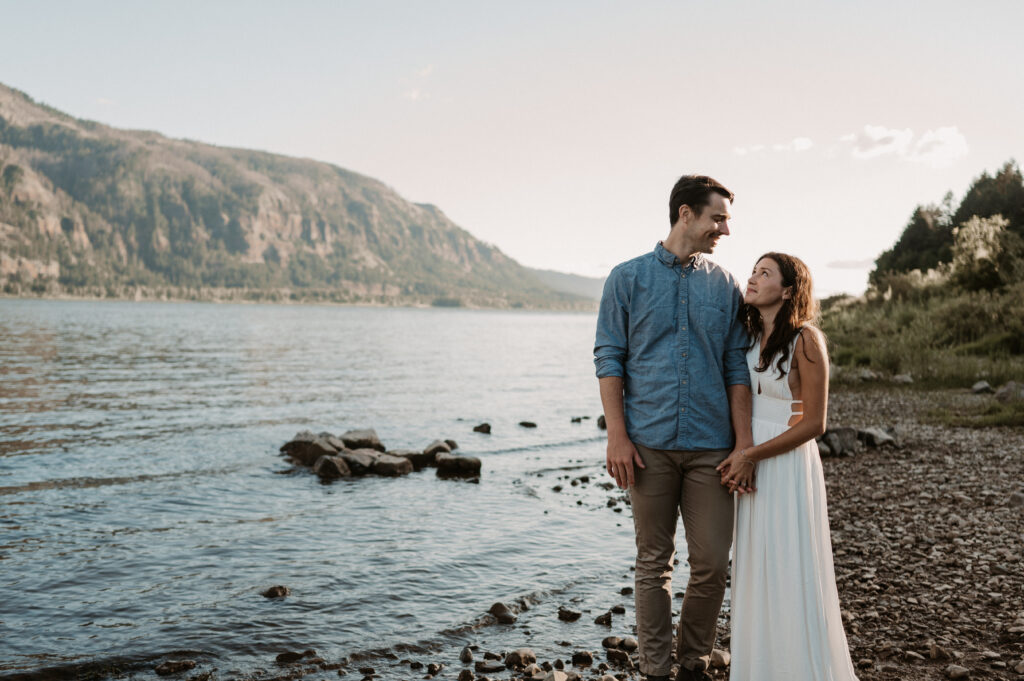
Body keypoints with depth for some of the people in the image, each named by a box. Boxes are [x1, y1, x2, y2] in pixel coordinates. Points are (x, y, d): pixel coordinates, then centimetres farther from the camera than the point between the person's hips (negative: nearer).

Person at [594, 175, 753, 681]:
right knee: (653, 563, 6)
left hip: (710, 447, 2)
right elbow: (609, 359, 1)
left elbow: (737, 369, 8)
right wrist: (617, 436, -8)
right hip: (649, 444, -2)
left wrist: (744, 442, -1)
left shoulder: (725, 286, 10)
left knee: (712, 563, 3)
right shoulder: (628, 278, 4)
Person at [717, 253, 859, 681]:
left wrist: (751, 455, -15)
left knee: (792, 573, 1)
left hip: (788, 465, -6)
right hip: (751, 465, 6)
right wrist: (738, 458, -1)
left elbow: (814, 423, -13)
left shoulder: (806, 340, -13)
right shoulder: (750, 337, 7)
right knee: (756, 572, 12)